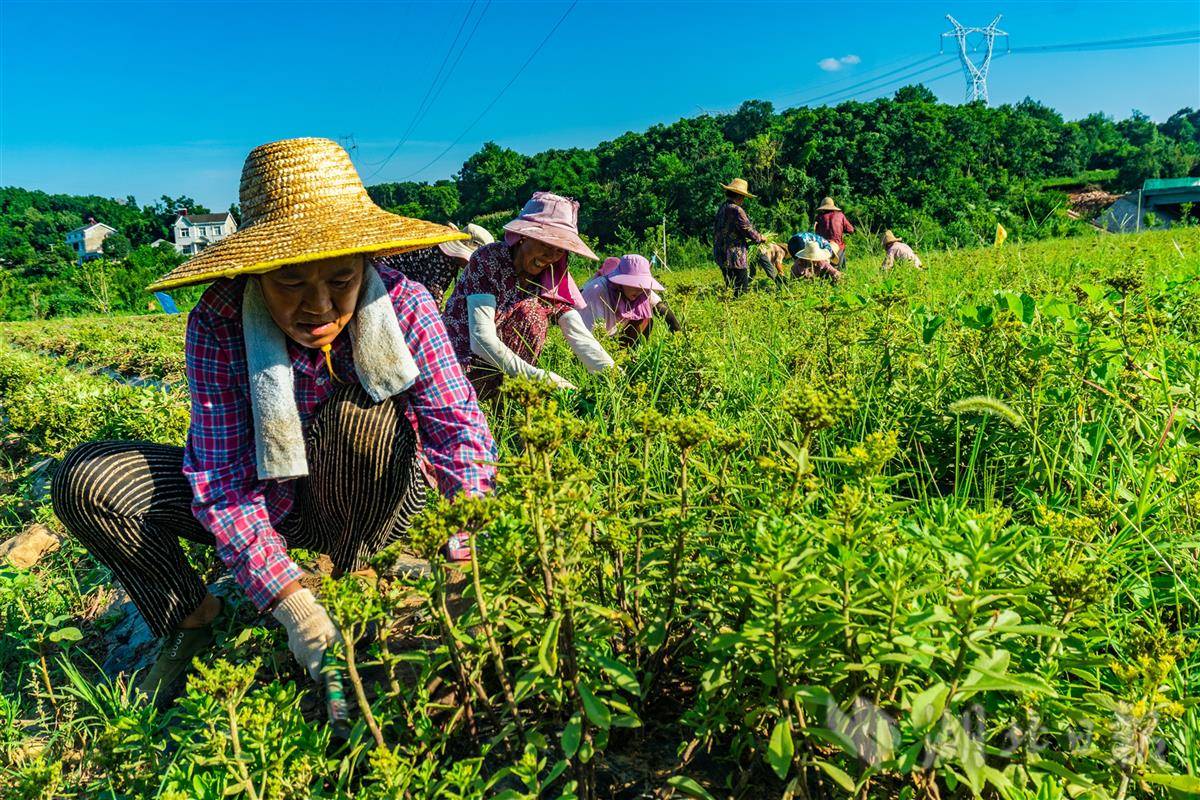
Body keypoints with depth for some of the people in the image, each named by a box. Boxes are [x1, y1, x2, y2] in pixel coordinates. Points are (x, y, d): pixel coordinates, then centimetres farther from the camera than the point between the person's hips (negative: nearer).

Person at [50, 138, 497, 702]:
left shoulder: (403, 305, -23)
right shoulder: (219, 324, -22)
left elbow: (460, 428, -26)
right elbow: (223, 474, -25)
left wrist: (467, 556, -39)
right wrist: (290, 602, -36)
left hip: (379, 504, -1)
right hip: (274, 504, 2)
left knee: (360, 406, -34)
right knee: (86, 478, -15)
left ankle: (352, 582, -12)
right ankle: (192, 620, 5)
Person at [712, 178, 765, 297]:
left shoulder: (721, 208, 12)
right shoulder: (736, 210, -16)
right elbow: (748, 230, -13)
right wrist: (760, 238, 6)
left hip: (720, 255, 10)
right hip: (735, 258, -10)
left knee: (730, 289, 14)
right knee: (741, 291, -6)